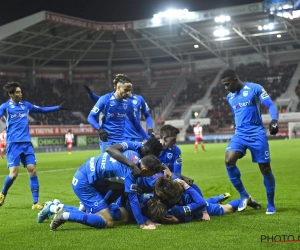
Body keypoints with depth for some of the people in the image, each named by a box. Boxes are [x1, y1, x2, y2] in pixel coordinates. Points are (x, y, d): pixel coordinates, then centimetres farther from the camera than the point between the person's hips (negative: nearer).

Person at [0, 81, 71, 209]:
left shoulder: (26, 105, 13)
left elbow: (42, 109, 24)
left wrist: (59, 107, 24)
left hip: (27, 143, 4)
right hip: (13, 144, -4)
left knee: (32, 171, -4)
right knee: (13, 174, -9)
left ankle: (36, 202, 0)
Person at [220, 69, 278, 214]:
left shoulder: (255, 88, -5)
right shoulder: (230, 97, 13)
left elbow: (271, 106, -10)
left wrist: (274, 120, -28)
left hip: (257, 133, -4)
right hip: (239, 134, 5)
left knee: (265, 169, 0)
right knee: (229, 161, -19)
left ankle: (271, 204, 17)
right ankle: (244, 195, -3)